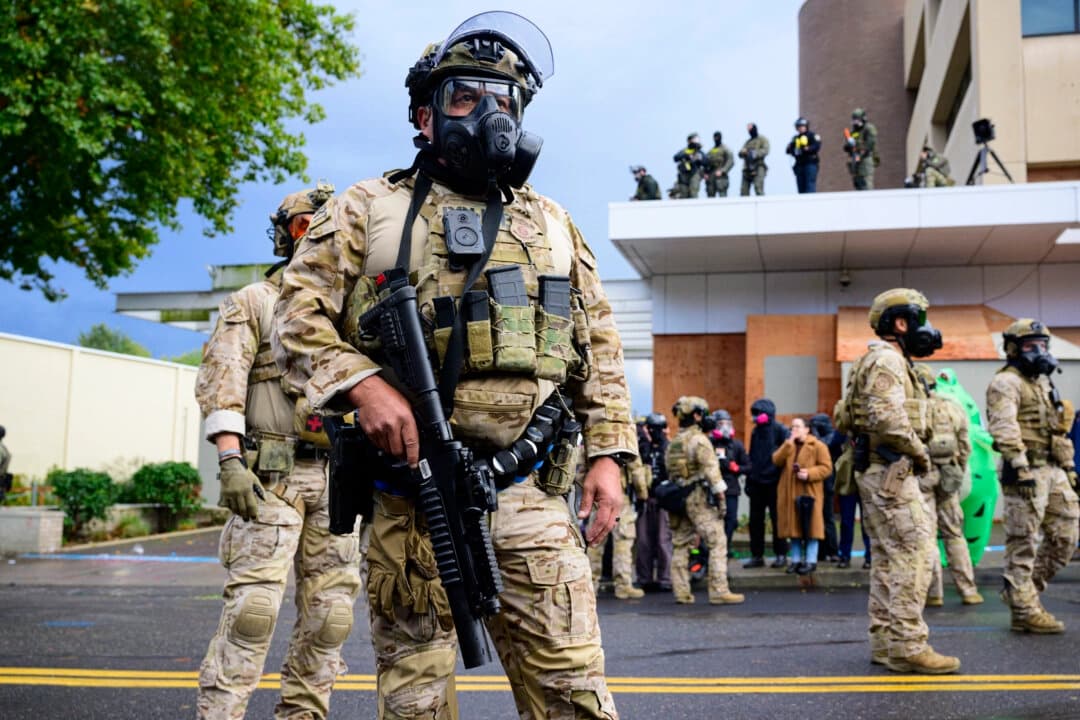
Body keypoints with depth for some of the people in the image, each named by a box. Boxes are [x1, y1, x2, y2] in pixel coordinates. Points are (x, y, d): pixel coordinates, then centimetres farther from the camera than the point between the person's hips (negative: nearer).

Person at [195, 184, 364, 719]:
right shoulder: (253, 302, 6)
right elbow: (221, 387, -4)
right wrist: (231, 462, -17)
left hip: (339, 479, 5)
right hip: (270, 474, -5)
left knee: (330, 612, 4)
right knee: (253, 606, -11)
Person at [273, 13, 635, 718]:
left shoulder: (553, 225, 17)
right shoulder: (369, 209, 9)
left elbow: (600, 350, 15)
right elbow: (302, 317, 2)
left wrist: (609, 454, 5)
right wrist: (362, 384, -15)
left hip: (530, 494, 2)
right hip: (410, 494, -1)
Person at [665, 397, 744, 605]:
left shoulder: (673, 443, 15)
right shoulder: (699, 439, -10)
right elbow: (711, 469, -16)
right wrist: (720, 497, -13)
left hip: (678, 497, 8)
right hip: (699, 497, -8)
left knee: (681, 545, 9)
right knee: (717, 543, -5)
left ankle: (681, 592, 10)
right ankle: (719, 591, -9)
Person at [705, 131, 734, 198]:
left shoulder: (725, 149, 4)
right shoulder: (710, 151, 19)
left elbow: (731, 161, -6)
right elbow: (706, 164, 22)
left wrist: (722, 171, -15)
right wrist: (705, 173, 5)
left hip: (720, 176, -5)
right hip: (710, 177, 5)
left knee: (722, 195, -15)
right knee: (710, 195, 1)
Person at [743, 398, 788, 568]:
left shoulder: (780, 430, -7)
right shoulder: (756, 431, 14)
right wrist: (749, 479, 14)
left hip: (773, 482, -6)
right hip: (757, 482, 6)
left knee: (777, 519, 2)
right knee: (755, 520, 6)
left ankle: (781, 554, 11)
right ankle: (757, 555, 13)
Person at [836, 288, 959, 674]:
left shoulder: (889, 361, 21)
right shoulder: (887, 359, -12)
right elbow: (888, 418, -25)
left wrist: (912, 453, 12)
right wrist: (920, 453, -14)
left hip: (878, 471, 11)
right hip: (891, 471, -11)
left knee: (888, 558, 11)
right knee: (913, 555, -10)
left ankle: (884, 642, 16)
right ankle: (908, 646, -9)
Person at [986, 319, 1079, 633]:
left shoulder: (1044, 382, 22)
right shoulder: (1006, 382, -8)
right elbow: (1004, 427, -20)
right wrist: (1020, 467, -27)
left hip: (1054, 470, 9)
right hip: (1027, 473, -9)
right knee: (1023, 544, -3)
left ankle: (1019, 591, 21)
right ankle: (1024, 611, 3)